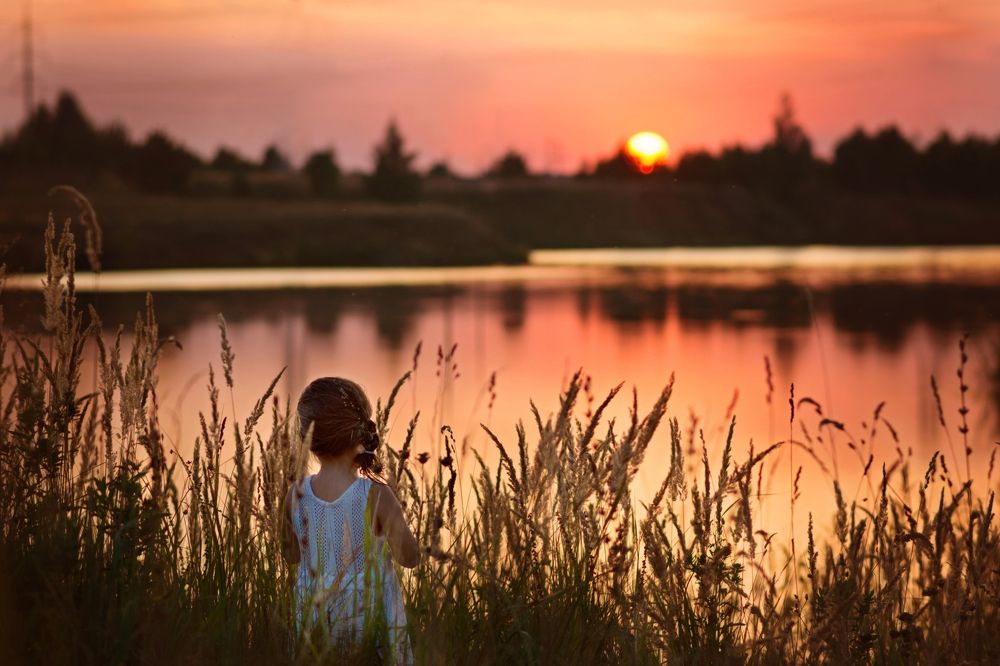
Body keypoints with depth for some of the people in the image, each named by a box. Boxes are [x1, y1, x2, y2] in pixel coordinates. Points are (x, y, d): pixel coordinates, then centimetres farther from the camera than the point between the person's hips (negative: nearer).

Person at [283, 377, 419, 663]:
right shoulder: (376, 495, -17)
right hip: (369, 625, -3)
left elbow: (291, 555, 8)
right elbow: (409, 558, -6)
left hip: (312, 627, 4)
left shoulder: (297, 495, -8)